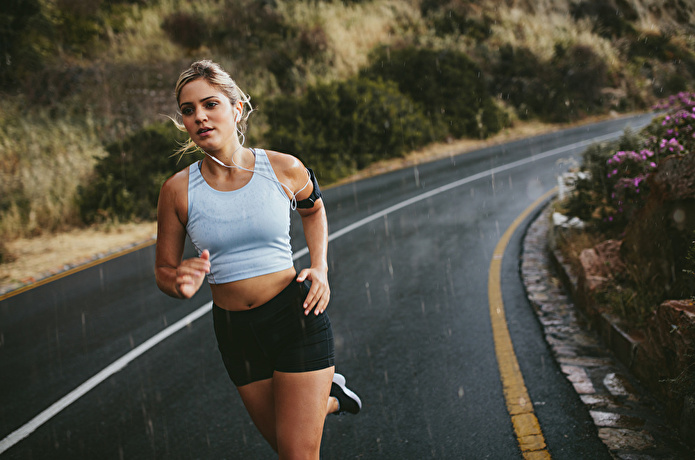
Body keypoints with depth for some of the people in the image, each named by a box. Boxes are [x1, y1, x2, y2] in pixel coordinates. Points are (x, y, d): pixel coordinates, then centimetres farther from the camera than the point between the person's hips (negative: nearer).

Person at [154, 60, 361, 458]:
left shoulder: (284, 169, -8)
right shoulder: (178, 190, -7)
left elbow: (313, 208, 15)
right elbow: (164, 269, 3)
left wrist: (320, 268, 2)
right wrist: (181, 284, -20)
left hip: (296, 314, -2)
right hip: (234, 331, 3)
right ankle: (329, 398, 50)